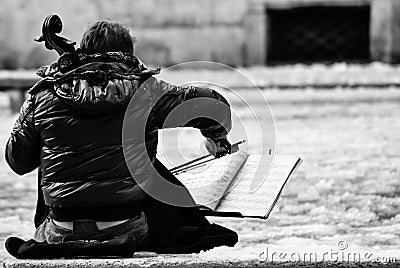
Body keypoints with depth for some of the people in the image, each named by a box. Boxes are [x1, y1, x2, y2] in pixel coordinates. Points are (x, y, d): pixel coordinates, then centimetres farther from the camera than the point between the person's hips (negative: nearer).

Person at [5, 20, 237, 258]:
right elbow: (214, 104, 3)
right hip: (127, 231, -1)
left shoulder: (44, 94, 2)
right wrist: (216, 140, 25)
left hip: (62, 235, 1)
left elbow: (18, 160, 9)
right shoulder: (144, 90, -1)